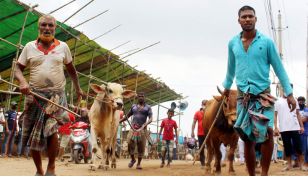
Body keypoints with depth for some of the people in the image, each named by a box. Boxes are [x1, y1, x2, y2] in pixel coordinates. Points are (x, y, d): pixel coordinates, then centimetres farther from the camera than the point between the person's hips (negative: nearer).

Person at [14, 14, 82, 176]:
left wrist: (77, 88, 21)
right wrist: (22, 81, -16)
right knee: (32, 134, 4)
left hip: (56, 95, -1)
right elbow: (18, 68, 5)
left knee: (51, 129, -18)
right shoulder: (29, 47, 5)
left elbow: (71, 69, 19)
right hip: (34, 95, 2)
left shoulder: (63, 47, 6)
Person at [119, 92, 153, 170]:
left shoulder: (148, 107, 7)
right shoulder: (133, 106, 15)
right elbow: (127, 116, 23)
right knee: (130, 143, -14)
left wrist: (147, 123, -24)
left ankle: (139, 163, 11)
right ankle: (133, 159, 10)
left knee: (141, 147, 0)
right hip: (133, 128, 1)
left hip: (142, 129, -1)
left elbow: (150, 118, -3)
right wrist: (118, 121, 14)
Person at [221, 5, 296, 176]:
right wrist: (226, 87, 30)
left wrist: (289, 93, -3)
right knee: (247, 137, 4)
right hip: (243, 95, 3)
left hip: (263, 93, -2)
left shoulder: (266, 41, -3)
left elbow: (279, 68, 0)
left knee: (267, 131, -18)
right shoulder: (233, 43, 6)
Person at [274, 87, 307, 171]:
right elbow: (275, 115, 5)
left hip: (295, 128, 1)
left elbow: (298, 114, 13)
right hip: (284, 129, -1)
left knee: (298, 147, -1)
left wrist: (302, 126, 5)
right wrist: (276, 127, -5)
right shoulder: (278, 102, 8)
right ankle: (289, 165, 10)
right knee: (287, 148, 4)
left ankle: (301, 165, 6)